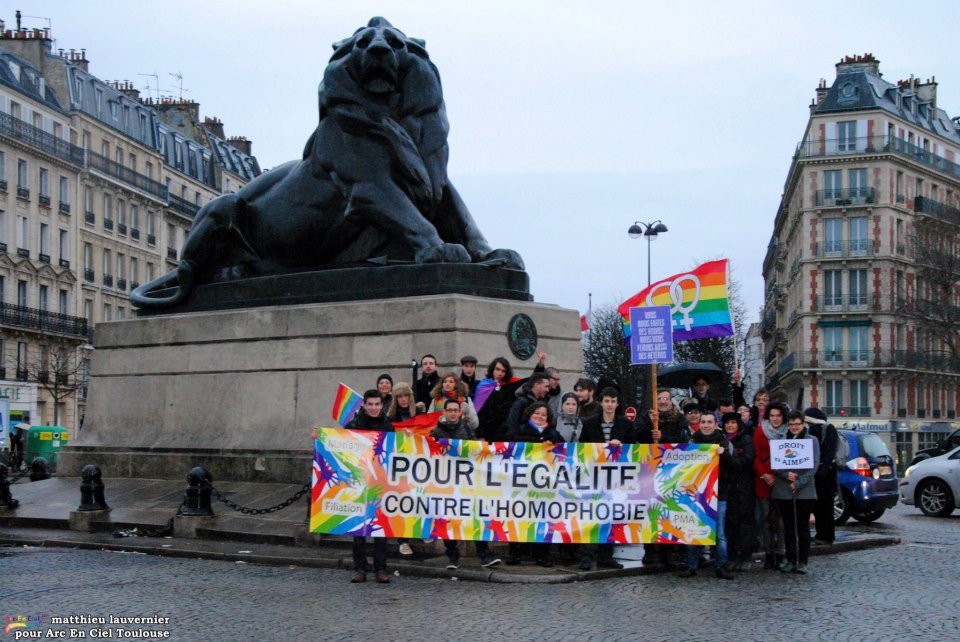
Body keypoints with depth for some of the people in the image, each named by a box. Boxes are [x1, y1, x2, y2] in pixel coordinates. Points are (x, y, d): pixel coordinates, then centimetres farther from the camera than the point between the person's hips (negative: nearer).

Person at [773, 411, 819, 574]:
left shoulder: (812, 441, 3)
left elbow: (814, 464, -4)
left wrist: (799, 482, -14)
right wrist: (786, 475, -16)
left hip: (804, 491, -2)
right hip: (783, 491, 2)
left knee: (803, 527, 2)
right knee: (788, 527, 6)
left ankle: (802, 561, 7)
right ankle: (790, 560, 12)